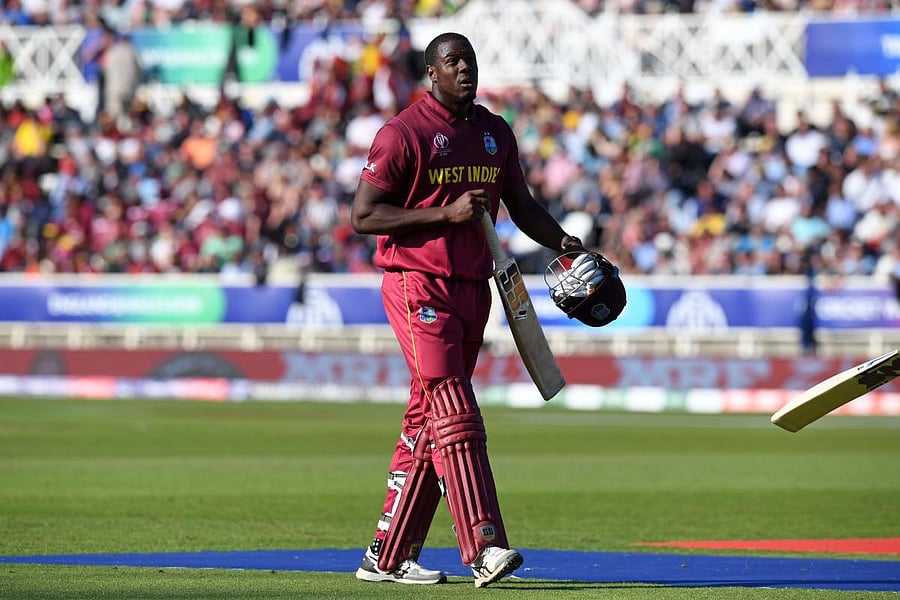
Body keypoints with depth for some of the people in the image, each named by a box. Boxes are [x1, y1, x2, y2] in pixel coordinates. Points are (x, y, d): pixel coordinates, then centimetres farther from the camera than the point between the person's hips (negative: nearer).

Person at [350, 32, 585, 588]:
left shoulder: (496, 132, 14)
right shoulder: (403, 134, -8)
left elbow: (521, 203, 22)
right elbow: (364, 214, -12)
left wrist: (562, 241, 3)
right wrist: (446, 213, -18)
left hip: (474, 288, 7)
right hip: (418, 286, -7)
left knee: (428, 423, 9)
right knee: (455, 414, -16)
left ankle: (388, 556, 14)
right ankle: (484, 547, -23)